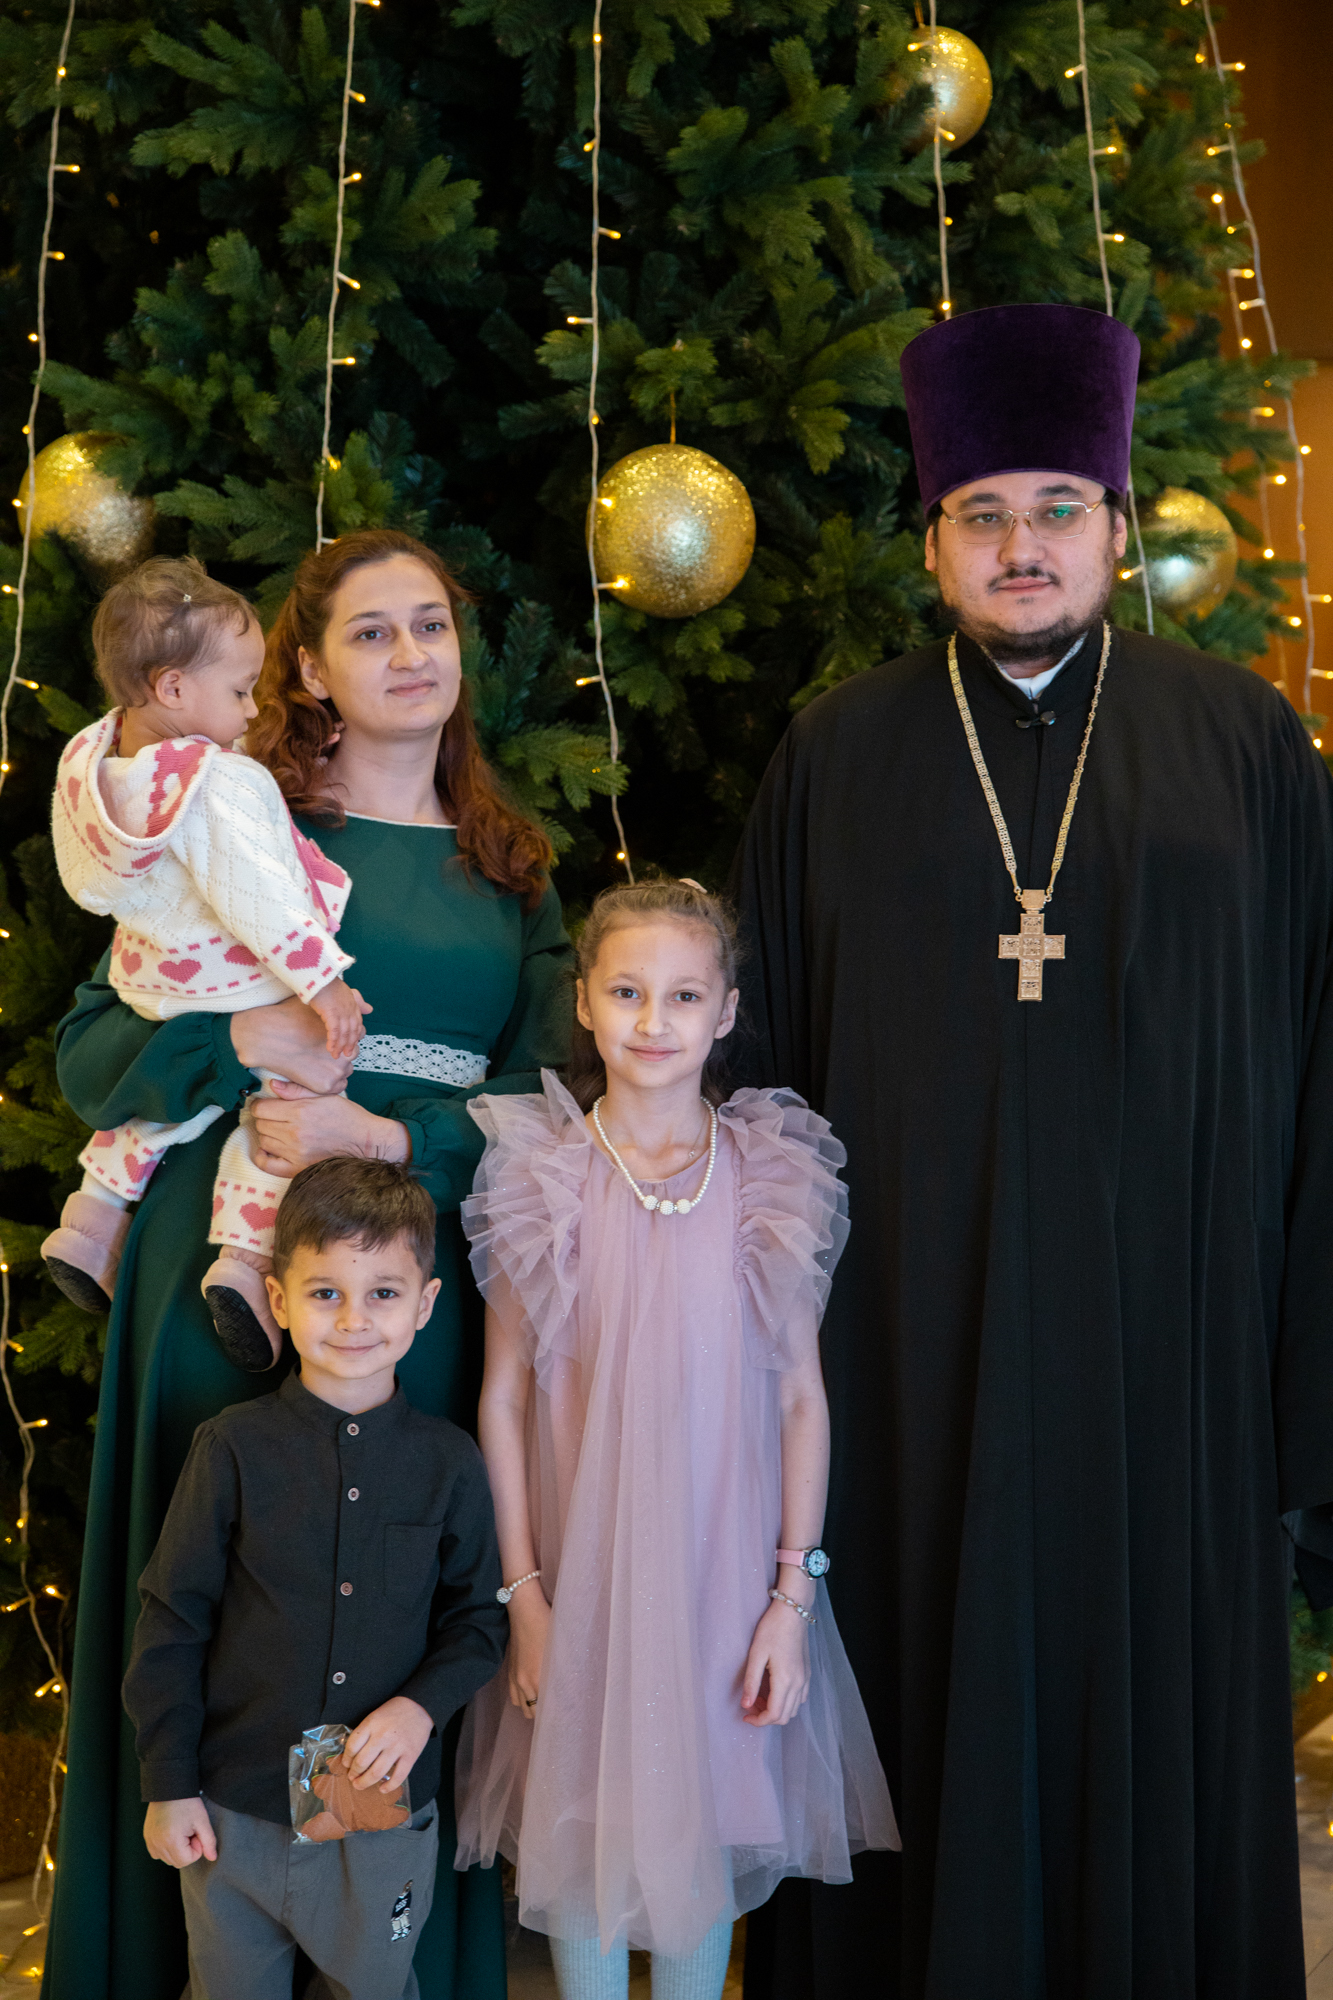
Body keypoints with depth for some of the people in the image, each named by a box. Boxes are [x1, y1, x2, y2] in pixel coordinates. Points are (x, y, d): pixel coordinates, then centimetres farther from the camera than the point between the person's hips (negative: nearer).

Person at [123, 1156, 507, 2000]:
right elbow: (171, 1620, -3)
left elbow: (479, 1617, 5)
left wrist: (423, 1705, -13)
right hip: (233, 1812, -1)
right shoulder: (234, 1447, -8)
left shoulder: (448, 1463, -3)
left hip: (386, 1816, 1)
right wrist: (168, 1783, -3)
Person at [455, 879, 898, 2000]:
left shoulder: (771, 1176, -3)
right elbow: (503, 1395, 0)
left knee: (707, 1819, 13)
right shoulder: (543, 1174, -4)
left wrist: (792, 1595, -3)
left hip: (727, 1563, 1)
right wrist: (524, 1590, -3)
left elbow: (802, 1395, 0)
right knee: (586, 1815, 10)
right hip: (582, 1568, 0)